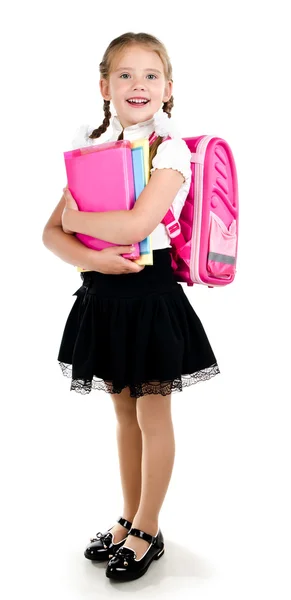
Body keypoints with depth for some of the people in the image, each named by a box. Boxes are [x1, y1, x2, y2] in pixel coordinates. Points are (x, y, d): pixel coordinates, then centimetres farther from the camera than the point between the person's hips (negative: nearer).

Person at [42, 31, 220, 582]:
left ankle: (148, 531, 23)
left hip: (150, 291, -5)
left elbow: (134, 226, -23)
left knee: (152, 415, 7)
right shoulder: (91, 150, 7)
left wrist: (76, 217, -8)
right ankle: (129, 520, 32)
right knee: (124, 411, 16)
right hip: (102, 291, 6)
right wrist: (91, 257, -17)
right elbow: (51, 233, 2)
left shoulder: (170, 151, -9)